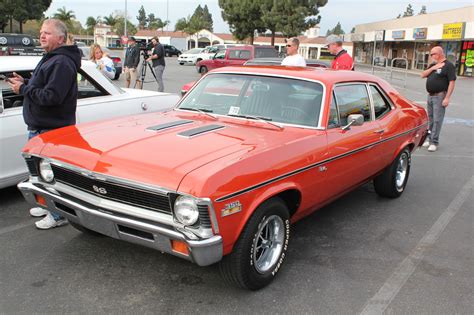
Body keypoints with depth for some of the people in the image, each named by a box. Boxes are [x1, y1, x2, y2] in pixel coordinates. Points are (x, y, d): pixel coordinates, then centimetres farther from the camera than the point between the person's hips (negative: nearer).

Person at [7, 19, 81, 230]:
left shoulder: (62, 63, -18)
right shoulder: (50, 59, 16)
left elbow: (51, 96, -27)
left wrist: (23, 89, -17)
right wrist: (25, 83, 8)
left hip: (53, 129, -11)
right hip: (40, 127, 11)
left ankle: (59, 215, 11)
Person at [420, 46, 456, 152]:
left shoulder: (448, 66, -10)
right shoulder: (433, 65, 14)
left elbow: (452, 82, -15)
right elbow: (423, 75, 8)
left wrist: (447, 98, -21)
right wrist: (432, 68, -7)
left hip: (440, 96, -8)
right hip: (430, 96, 8)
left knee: (437, 120, -7)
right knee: (431, 119, 14)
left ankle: (434, 142, -4)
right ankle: (430, 139, 24)